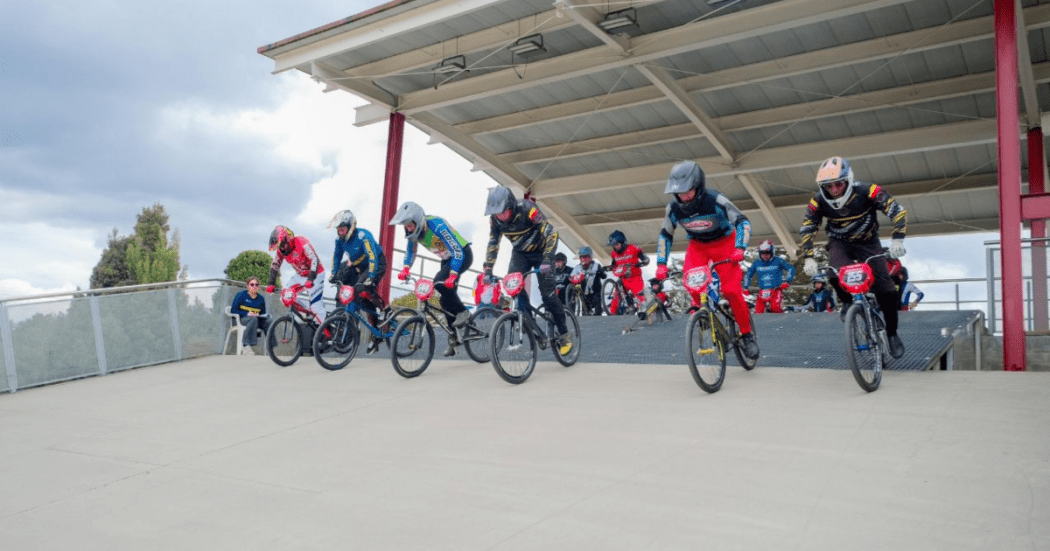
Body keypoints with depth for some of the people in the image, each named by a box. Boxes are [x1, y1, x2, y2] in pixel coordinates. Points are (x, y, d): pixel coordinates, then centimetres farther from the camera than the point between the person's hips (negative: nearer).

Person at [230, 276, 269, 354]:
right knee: (253, 319, -39)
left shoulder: (261, 299, 14)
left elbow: (263, 314, 18)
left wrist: (258, 314, -7)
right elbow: (233, 310, -3)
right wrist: (246, 314, -17)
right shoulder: (241, 295, 2)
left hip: (256, 319, 4)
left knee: (268, 321, -28)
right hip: (242, 318, -4)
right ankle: (247, 345, -43)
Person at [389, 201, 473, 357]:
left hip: (463, 255, -8)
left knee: (440, 282, -30)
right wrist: (405, 269, -13)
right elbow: (410, 250, 5)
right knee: (445, 299, 4)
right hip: (446, 259, 8)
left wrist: (452, 276, -42)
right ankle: (453, 337, 14)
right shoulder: (414, 230, -10)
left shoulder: (437, 225, -33)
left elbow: (457, 251, -35)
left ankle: (462, 312, -13)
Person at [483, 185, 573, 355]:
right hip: (520, 253, 4)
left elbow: (551, 233, -33)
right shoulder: (495, 218, -17)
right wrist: (488, 269, -14)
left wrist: (547, 260, -42)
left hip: (540, 252, -4)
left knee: (547, 294, -12)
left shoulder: (526, 209, -32)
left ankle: (564, 334, 5)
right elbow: (493, 243, -5)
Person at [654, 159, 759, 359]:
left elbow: (743, 222, -22)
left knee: (731, 290, -15)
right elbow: (665, 235, -3)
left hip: (724, 243, -3)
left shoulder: (715, 200, -29)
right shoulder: (673, 208, -18)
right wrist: (661, 264, -10)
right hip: (698, 245, 3)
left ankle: (747, 334, 4)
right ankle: (699, 305, 5)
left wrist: (739, 249, -37)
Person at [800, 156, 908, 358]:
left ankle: (892, 333, 8)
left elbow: (897, 211, -27)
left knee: (885, 288, -13)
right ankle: (847, 302, 1)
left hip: (868, 242, 0)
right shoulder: (819, 201, -20)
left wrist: (897, 239, -41)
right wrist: (808, 258, -26)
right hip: (839, 243, 1)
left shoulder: (866, 191, -26)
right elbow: (806, 230, -14)